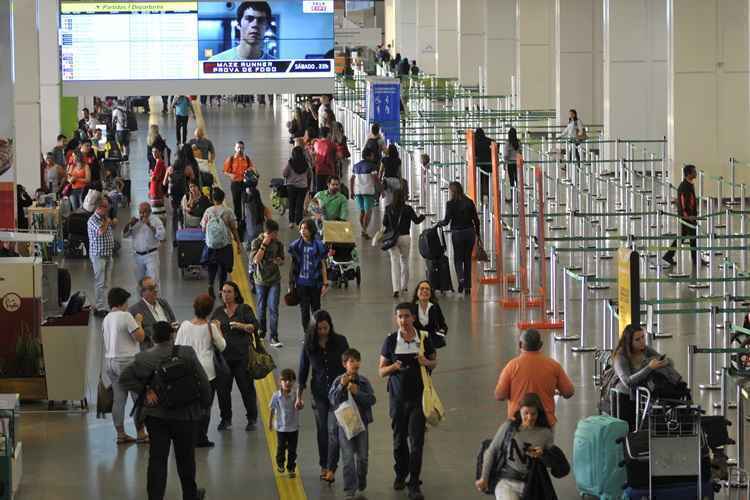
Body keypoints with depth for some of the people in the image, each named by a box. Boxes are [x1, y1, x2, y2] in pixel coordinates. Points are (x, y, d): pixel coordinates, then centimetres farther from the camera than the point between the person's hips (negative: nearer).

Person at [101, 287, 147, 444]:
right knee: (139, 397, 0)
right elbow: (140, 337, -15)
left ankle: (120, 434, 11)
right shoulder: (126, 316, -13)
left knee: (118, 398, 10)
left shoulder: (106, 319, 11)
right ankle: (141, 433, 1)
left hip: (109, 360, 8)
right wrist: (139, 323, 1)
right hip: (126, 361, -8)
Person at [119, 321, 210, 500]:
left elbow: (125, 377, -10)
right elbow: (202, 380, -7)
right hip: (184, 415, -1)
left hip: (155, 416, 1)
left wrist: (145, 390, -7)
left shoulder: (144, 358, -6)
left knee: (157, 459, 3)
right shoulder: (186, 354, -9)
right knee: (185, 458, 15)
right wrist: (204, 401, 7)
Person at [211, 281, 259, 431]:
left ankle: (252, 419, 10)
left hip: (241, 356, -3)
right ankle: (226, 419, 16)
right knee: (223, 388, 4)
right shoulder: (218, 311, 12)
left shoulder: (244, 309, 1)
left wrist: (242, 326, -21)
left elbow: (255, 327, -5)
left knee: (246, 387, 0)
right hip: (223, 355, 3)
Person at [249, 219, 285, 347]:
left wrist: (279, 261, -12)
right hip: (261, 280, -1)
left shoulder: (278, 243, 0)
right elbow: (255, 260, -20)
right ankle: (261, 331, 35)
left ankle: (274, 337, -6)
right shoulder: (256, 242, -9)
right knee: (261, 308, 13)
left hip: (274, 280, 1)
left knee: (273, 309, -7)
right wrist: (264, 245, -21)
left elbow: (282, 260, 12)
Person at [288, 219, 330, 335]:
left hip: (315, 283, -1)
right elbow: (293, 265, 7)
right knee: (304, 310, 4)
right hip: (301, 283, 1)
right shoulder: (296, 245, 1)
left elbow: (323, 265, 0)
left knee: (316, 309, 6)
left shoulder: (318, 245, -5)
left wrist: (325, 283, -2)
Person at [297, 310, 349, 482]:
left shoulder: (340, 341, -6)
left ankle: (331, 468, -6)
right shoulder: (309, 345, -3)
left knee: (334, 430, -8)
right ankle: (323, 465, 21)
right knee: (322, 430, 9)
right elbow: (303, 370, 4)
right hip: (319, 392, 2)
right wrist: (299, 396, 5)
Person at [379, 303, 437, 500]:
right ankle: (400, 474, 35)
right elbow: (381, 371, 2)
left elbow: (434, 361, 12)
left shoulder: (423, 339, -3)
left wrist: (427, 363, -11)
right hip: (397, 395, 1)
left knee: (416, 440, -6)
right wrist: (393, 367, -19)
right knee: (399, 439, 13)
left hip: (418, 395, -1)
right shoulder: (391, 341, -2)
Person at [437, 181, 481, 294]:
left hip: (457, 233, -3)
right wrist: (478, 234, 13)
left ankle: (461, 279, -18)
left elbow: (447, 221, -12)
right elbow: (476, 220, 4)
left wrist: (439, 223, 9)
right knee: (468, 259, 13)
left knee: (458, 259, 8)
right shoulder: (469, 202, 3)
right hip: (470, 232, 4)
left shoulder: (450, 203, -9)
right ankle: (468, 286, 14)